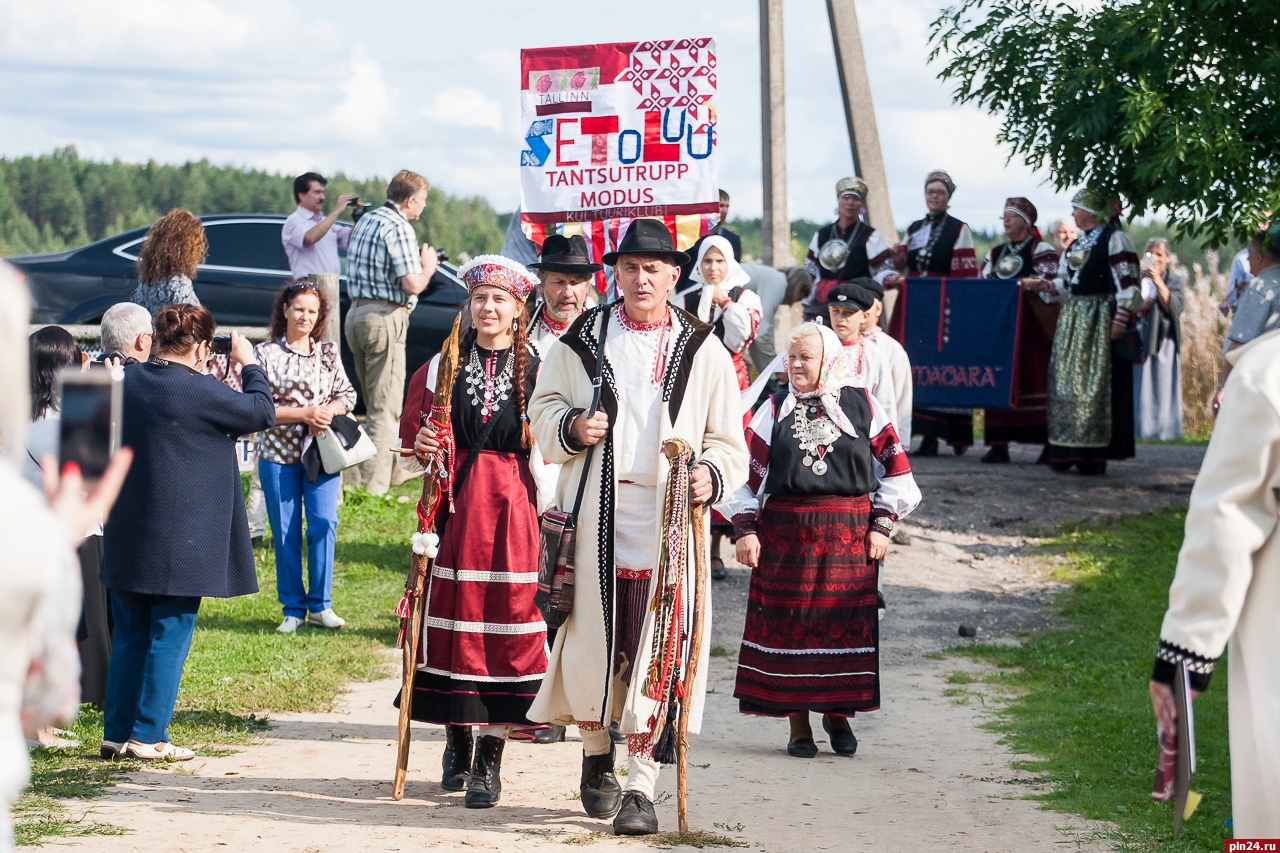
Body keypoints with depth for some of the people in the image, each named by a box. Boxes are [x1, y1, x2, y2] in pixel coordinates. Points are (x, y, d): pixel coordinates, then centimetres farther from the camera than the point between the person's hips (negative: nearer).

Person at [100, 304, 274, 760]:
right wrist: (249, 366, 11)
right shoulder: (201, 392, -16)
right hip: (180, 542, -6)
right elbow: (262, 412, -4)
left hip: (127, 538, 6)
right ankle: (148, 735, 5)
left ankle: (117, 731, 16)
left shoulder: (126, 381, 3)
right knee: (169, 637, 3)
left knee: (129, 636, 14)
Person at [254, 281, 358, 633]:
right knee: (285, 533, 2)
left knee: (324, 524, -9)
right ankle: (292, 609, 11)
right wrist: (304, 413, -14)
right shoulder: (265, 353, 0)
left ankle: (319, 606, 3)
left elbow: (347, 394, 11)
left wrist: (330, 410, -11)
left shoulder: (329, 352, 9)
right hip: (278, 453, -1)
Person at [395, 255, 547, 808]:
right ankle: (457, 745, 18)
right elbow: (413, 451, 13)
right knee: (454, 623, 2)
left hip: (513, 511, -2)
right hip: (455, 508, 2)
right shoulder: (442, 367, 10)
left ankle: (489, 761, -3)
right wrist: (421, 449, -10)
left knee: (506, 627, -5)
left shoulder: (537, 371, 4)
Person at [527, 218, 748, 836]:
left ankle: (641, 786, -3)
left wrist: (712, 476, -11)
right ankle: (596, 755, 26)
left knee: (657, 647, -6)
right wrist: (570, 427, -6)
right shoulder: (582, 341, 10)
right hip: (595, 519, 1)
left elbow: (728, 441, 10)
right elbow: (542, 408, 16)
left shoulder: (703, 351, 8)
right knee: (592, 639, 2)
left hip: (669, 521, -1)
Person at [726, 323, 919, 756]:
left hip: (849, 536, 0)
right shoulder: (774, 411, 6)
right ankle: (797, 722, 9)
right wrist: (746, 529, -1)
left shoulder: (862, 406, 4)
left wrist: (881, 525, 1)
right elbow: (751, 473, 6)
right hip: (785, 534, 1)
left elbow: (892, 468, 7)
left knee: (845, 620, 0)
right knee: (790, 623, 0)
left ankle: (838, 711, 17)